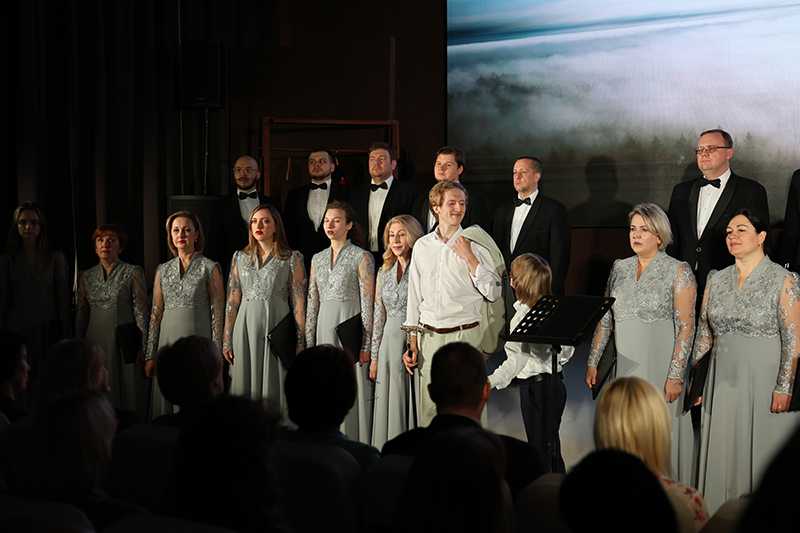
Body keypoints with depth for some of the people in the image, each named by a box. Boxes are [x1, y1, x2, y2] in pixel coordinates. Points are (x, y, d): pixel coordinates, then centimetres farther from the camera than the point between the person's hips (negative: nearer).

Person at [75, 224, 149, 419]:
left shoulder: (133, 273, -1)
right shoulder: (86, 277, 11)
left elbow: (141, 313, -4)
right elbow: (81, 315, 15)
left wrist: (143, 347, -10)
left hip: (124, 342, -4)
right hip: (95, 342, 4)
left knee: (127, 394, -2)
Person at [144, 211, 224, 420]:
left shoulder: (209, 268, 1)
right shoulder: (163, 270, 12)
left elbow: (218, 313, -2)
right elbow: (156, 313, 13)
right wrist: (150, 355, 9)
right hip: (169, 338, 4)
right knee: (167, 397, 4)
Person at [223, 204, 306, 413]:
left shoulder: (291, 259, 2)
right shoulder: (240, 258, 12)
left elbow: (298, 303, 0)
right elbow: (232, 302, 12)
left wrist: (301, 343, -4)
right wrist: (227, 340, 8)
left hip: (276, 327, -3)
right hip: (245, 328, 3)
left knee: (273, 389, -3)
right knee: (245, 387, 4)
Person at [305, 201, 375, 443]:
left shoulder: (362, 257, -3)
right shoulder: (317, 259, 14)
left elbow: (368, 303, -7)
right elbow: (312, 303, 14)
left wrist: (366, 345, -11)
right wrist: (309, 343, 9)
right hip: (324, 328, 5)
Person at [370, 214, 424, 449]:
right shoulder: (384, 272, 12)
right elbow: (379, 315, 14)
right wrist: (375, 356, 11)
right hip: (389, 344, 5)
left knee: (414, 403, -3)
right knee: (391, 405, 9)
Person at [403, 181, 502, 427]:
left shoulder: (475, 247, 0)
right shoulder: (422, 246, 8)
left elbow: (493, 293, -7)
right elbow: (414, 296, 13)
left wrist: (469, 258, -12)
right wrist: (413, 344, 11)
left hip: (464, 335, -3)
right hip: (429, 338, 3)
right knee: (429, 410, 6)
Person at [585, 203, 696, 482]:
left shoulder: (678, 271, -3)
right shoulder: (619, 268, 11)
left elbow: (686, 327, -8)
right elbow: (605, 320, 15)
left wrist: (676, 375, -15)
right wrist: (593, 362, 10)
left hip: (661, 366, -4)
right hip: (626, 365, 5)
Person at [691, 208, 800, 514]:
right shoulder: (716, 281, 9)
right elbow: (703, 335, 13)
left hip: (764, 380, -4)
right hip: (723, 381, 5)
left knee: (763, 453, 2)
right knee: (723, 451, 8)